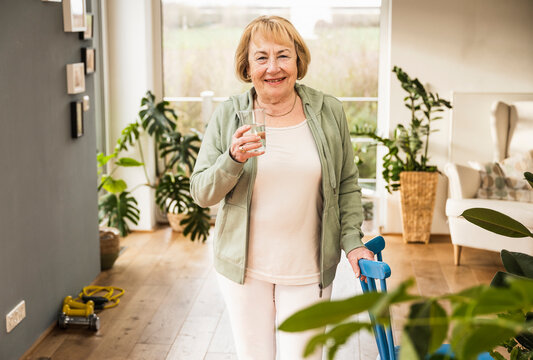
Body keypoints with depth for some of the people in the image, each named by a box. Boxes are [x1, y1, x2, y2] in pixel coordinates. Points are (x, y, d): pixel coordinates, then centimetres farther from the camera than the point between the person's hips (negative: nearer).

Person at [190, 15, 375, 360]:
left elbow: (347, 184, 7)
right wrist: (233, 160, -20)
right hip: (244, 267, 1)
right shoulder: (228, 116, -3)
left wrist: (352, 242, -2)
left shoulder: (329, 112, -1)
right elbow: (201, 192, -3)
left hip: (307, 270, 0)